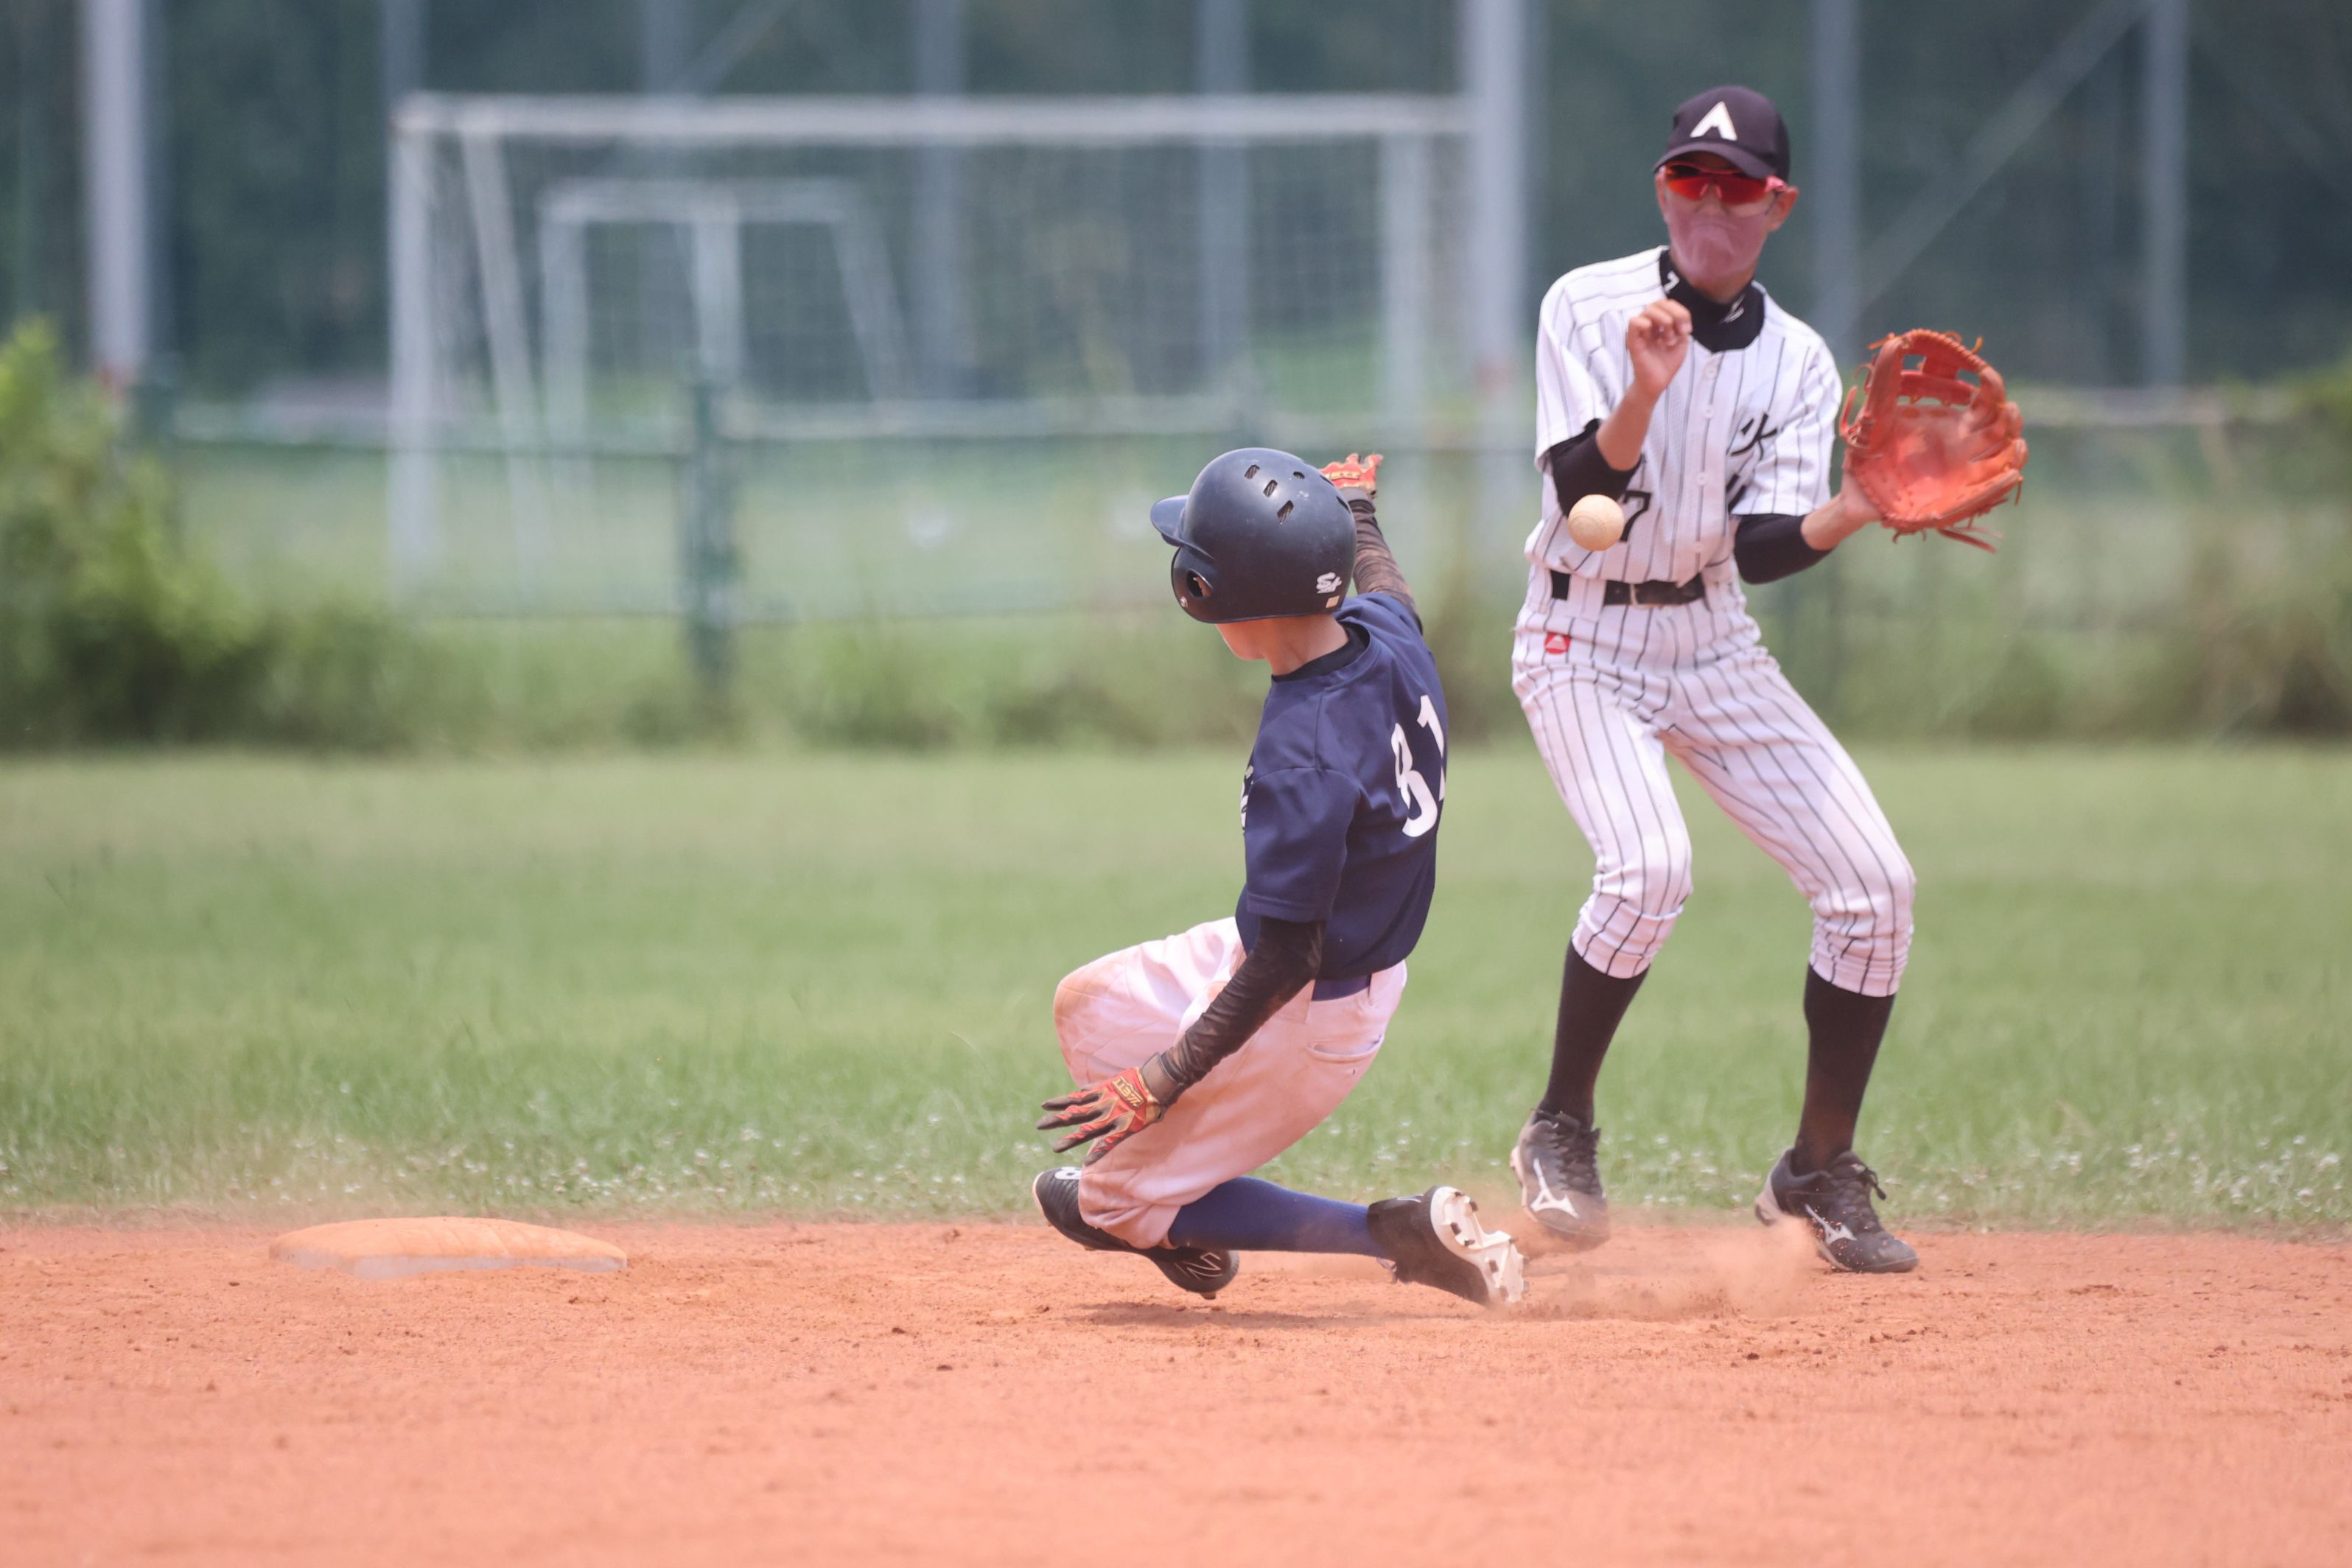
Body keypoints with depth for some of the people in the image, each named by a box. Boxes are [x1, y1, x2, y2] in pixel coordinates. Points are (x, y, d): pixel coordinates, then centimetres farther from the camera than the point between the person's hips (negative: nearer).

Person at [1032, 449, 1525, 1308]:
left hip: (1307, 1021, -9)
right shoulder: (1387, 634, -14)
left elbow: (1286, 958, -31)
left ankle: (1402, 1235, -3)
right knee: (1086, 1007, 25)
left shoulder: (1304, 764, -37)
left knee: (1123, 1200, 6)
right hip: (1372, 966, 9)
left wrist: (1163, 1083, -24)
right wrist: (1356, 513, 36)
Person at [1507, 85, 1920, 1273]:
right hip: (1583, 642, -4)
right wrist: (1645, 392, -35)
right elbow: (1585, 495, -19)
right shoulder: (1589, 310, -8)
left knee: (1873, 883, -7)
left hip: (1714, 642, 4)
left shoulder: (1797, 361, 1)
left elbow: (1761, 548, -8)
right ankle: (1561, 1132, -7)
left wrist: (1854, 513, -27)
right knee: (1648, 868, -29)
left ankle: (1819, 1177, 8)